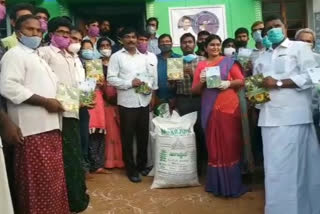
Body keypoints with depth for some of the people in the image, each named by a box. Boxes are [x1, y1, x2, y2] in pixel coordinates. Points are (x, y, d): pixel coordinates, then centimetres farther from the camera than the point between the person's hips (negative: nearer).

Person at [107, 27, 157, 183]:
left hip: (144, 101, 4)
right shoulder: (116, 56, 0)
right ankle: (131, 169, 17)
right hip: (127, 103, -4)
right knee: (128, 137, 4)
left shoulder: (143, 57, 14)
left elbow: (152, 75, 14)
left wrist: (148, 85, -6)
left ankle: (142, 165, 29)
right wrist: (130, 83, -16)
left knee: (143, 135, 12)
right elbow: (111, 78, -8)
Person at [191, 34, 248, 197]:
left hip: (229, 107, -2)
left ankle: (232, 184, 11)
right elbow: (195, 90, 10)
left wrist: (229, 83, -14)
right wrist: (201, 81, -9)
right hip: (210, 109, 2)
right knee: (213, 145, 6)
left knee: (230, 143, 0)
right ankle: (217, 184, 17)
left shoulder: (229, 62, 7)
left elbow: (241, 81, 3)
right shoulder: (201, 65, 12)